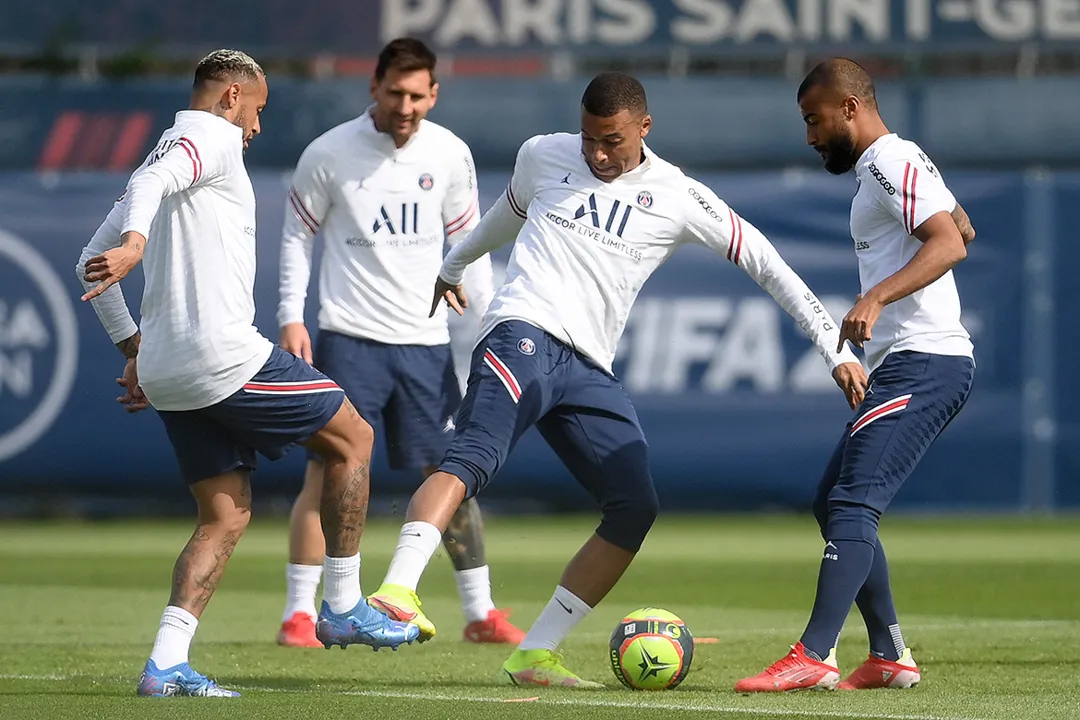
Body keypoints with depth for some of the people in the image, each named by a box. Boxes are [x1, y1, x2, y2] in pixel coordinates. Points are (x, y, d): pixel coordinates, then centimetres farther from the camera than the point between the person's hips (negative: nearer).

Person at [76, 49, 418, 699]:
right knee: (352, 437, 8)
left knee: (227, 517, 11)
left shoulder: (173, 148, 25)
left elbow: (91, 266, 25)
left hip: (167, 374, 9)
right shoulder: (214, 137, -1)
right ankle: (344, 608, 11)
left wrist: (134, 347, 28)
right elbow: (152, 181, -24)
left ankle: (166, 663, -4)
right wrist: (135, 243, -41)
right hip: (225, 354, -9)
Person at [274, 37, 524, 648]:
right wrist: (291, 317, -5)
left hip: (426, 341, 3)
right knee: (326, 473, -8)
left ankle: (481, 612, 14)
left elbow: (467, 242, 13)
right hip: (349, 339, -3)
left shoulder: (450, 155, 2)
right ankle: (300, 614, -3)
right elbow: (298, 236, 3)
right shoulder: (329, 153, -6)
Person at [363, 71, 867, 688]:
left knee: (637, 507, -7)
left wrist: (836, 347, 4)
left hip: (589, 369, 4)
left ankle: (536, 654, -2)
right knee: (476, 456, -30)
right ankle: (397, 590, -49)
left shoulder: (679, 198, 7)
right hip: (525, 334, -4)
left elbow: (765, 263, 8)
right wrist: (453, 268, 49)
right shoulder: (542, 156, 10)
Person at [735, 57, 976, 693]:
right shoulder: (886, 168, 21)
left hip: (923, 364, -11)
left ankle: (813, 658, -28)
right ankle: (890, 657, 16)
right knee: (833, 503, 14)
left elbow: (950, 242, -24)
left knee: (853, 505, -19)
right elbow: (961, 229, 36)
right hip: (901, 368, 11)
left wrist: (877, 298, -35)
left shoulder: (893, 161, -10)